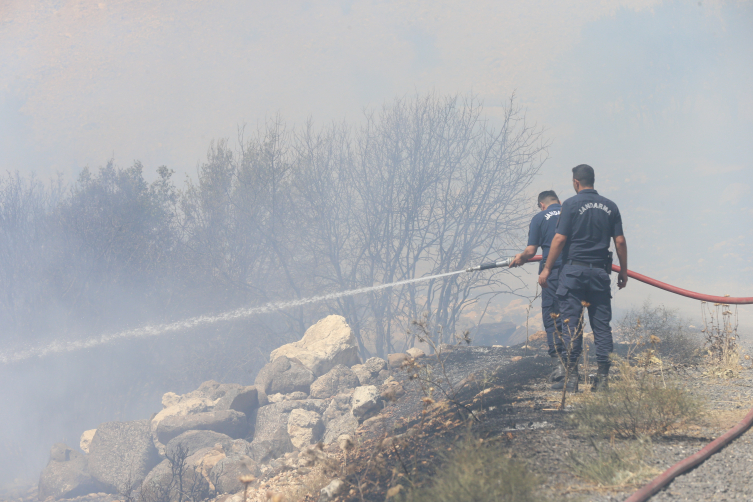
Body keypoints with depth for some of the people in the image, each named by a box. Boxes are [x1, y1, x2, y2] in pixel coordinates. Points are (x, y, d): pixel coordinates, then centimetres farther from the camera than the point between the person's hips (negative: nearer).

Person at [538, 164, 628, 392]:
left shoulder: (572, 204, -5)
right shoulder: (610, 207, 7)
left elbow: (560, 239, -9)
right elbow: (620, 241, 6)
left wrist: (547, 269, -3)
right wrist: (624, 271, 15)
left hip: (574, 269, -3)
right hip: (600, 271, 4)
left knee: (571, 323, -1)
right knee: (602, 324, 6)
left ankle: (571, 377, -4)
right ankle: (602, 377, 3)